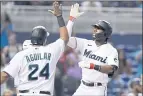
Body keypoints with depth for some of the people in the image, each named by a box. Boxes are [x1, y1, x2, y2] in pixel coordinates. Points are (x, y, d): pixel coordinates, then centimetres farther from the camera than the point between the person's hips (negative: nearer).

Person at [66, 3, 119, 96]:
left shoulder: (111, 50, -7)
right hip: (83, 88, 5)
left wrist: (93, 66, -35)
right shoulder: (86, 44, 5)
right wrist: (72, 19, -9)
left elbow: (111, 69, -23)